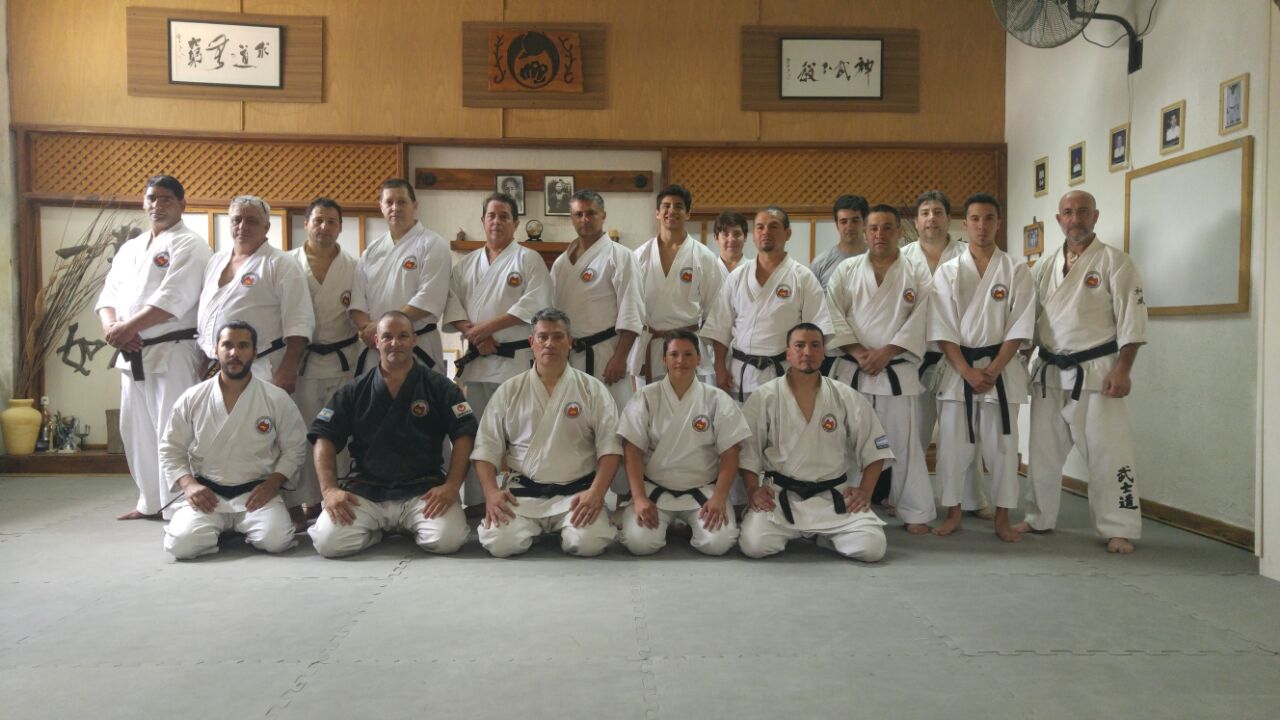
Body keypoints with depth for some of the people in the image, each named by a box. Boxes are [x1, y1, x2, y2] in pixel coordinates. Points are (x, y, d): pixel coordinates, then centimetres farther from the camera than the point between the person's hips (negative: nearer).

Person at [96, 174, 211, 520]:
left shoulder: (189, 245, -6)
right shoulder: (129, 248, 18)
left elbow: (174, 299, -18)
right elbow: (109, 294, 12)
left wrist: (129, 326, -21)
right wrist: (112, 327, -9)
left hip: (173, 352, -8)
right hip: (132, 354, 8)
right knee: (137, 430, 14)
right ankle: (150, 502, 27)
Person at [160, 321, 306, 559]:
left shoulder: (277, 399, -3)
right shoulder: (192, 399, 1)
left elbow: (294, 448, 6)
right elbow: (171, 449, 8)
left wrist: (273, 482, -8)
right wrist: (189, 484, -7)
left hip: (256, 493, -1)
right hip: (206, 494, 1)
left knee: (275, 539, -26)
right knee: (182, 544, -24)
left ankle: (241, 527, 10)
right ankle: (220, 528, 12)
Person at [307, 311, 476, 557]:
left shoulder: (439, 387, 5)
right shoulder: (353, 392, 10)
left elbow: (464, 436, -1)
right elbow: (324, 439, 6)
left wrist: (452, 486, -13)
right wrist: (330, 489, -8)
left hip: (424, 490, -1)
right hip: (365, 491, 1)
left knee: (448, 539, -27)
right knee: (328, 542, -21)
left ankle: (412, 527, 8)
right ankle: (376, 530, 11)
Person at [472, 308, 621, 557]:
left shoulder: (593, 389, 4)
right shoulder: (509, 391, 8)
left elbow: (609, 447, -1)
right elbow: (487, 448, 6)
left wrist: (596, 492, -15)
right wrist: (491, 491, -10)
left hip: (577, 492, -1)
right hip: (522, 492, 1)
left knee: (588, 542, -26)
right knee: (499, 542, -23)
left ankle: (566, 527, 10)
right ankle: (534, 525, 12)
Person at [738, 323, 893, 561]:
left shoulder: (847, 398, 2)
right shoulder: (764, 398, -2)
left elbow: (874, 449, 9)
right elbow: (747, 451, 1)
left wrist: (865, 491, -2)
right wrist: (753, 490, -10)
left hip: (834, 496, 1)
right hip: (779, 496, -1)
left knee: (872, 547, -18)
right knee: (754, 545, -24)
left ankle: (825, 534, 14)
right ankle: (790, 532, 11)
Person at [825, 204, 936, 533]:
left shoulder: (916, 275, 6)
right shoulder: (846, 270, 7)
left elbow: (918, 322, -3)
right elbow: (833, 316, 0)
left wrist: (885, 352, -13)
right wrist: (858, 352, -11)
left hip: (897, 371, -1)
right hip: (852, 370, 1)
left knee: (904, 442, 1)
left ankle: (916, 514, 12)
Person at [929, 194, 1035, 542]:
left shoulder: (1016, 270, 3)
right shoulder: (948, 271, 3)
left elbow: (1019, 327, -3)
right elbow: (943, 330, -2)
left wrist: (992, 370, -12)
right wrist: (968, 372, -12)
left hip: (1001, 368, 0)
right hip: (958, 369, 0)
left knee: (1002, 445, 4)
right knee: (953, 444, 3)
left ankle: (1002, 519, 17)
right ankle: (953, 513, 18)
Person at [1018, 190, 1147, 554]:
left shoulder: (1114, 262, -5)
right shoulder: (1046, 266, 11)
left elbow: (1131, 321, -9)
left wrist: (1122, 370, -16)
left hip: (1095, 371, -5)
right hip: (1048, 373, 5)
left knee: (1107, 453, -4)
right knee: (1043, 450, 13)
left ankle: (1119, 530, 8)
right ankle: (1040, 518, 27)